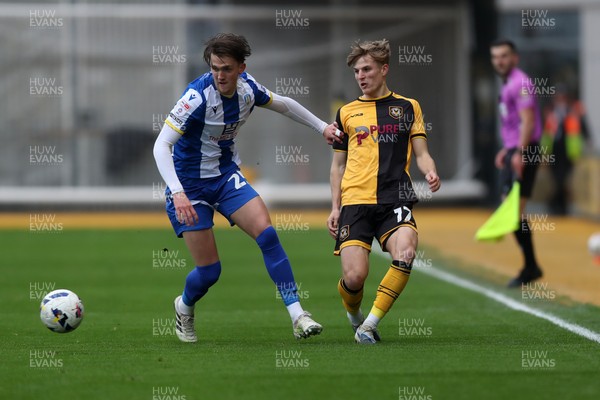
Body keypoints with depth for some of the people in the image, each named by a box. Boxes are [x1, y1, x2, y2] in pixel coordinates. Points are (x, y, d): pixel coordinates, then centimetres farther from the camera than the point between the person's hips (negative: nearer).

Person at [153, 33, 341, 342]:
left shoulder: (248, 88, -7)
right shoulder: (198, 96, -26)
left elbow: (284, 104, 16)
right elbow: (161, 146, -30)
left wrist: (322, 127, 19)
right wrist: (178, 193, -41)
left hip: (226, 175, 5)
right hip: (190, 185, -5)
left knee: (267, 234, -17)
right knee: (209, 270, -5)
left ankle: (297, 316, -15)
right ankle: (184, 307, 30)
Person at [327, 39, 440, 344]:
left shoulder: (408, 107, 13)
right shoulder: (347, 113, 15)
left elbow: (421, 153, 11)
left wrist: (430, 172, -12)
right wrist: (335, 207, 10)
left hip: (395, 199, 0)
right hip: (355, 201, 1)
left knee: (405, 255, -28)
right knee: (354, 276, -14)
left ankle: (370, 325, -15)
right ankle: (353, 314, 21)